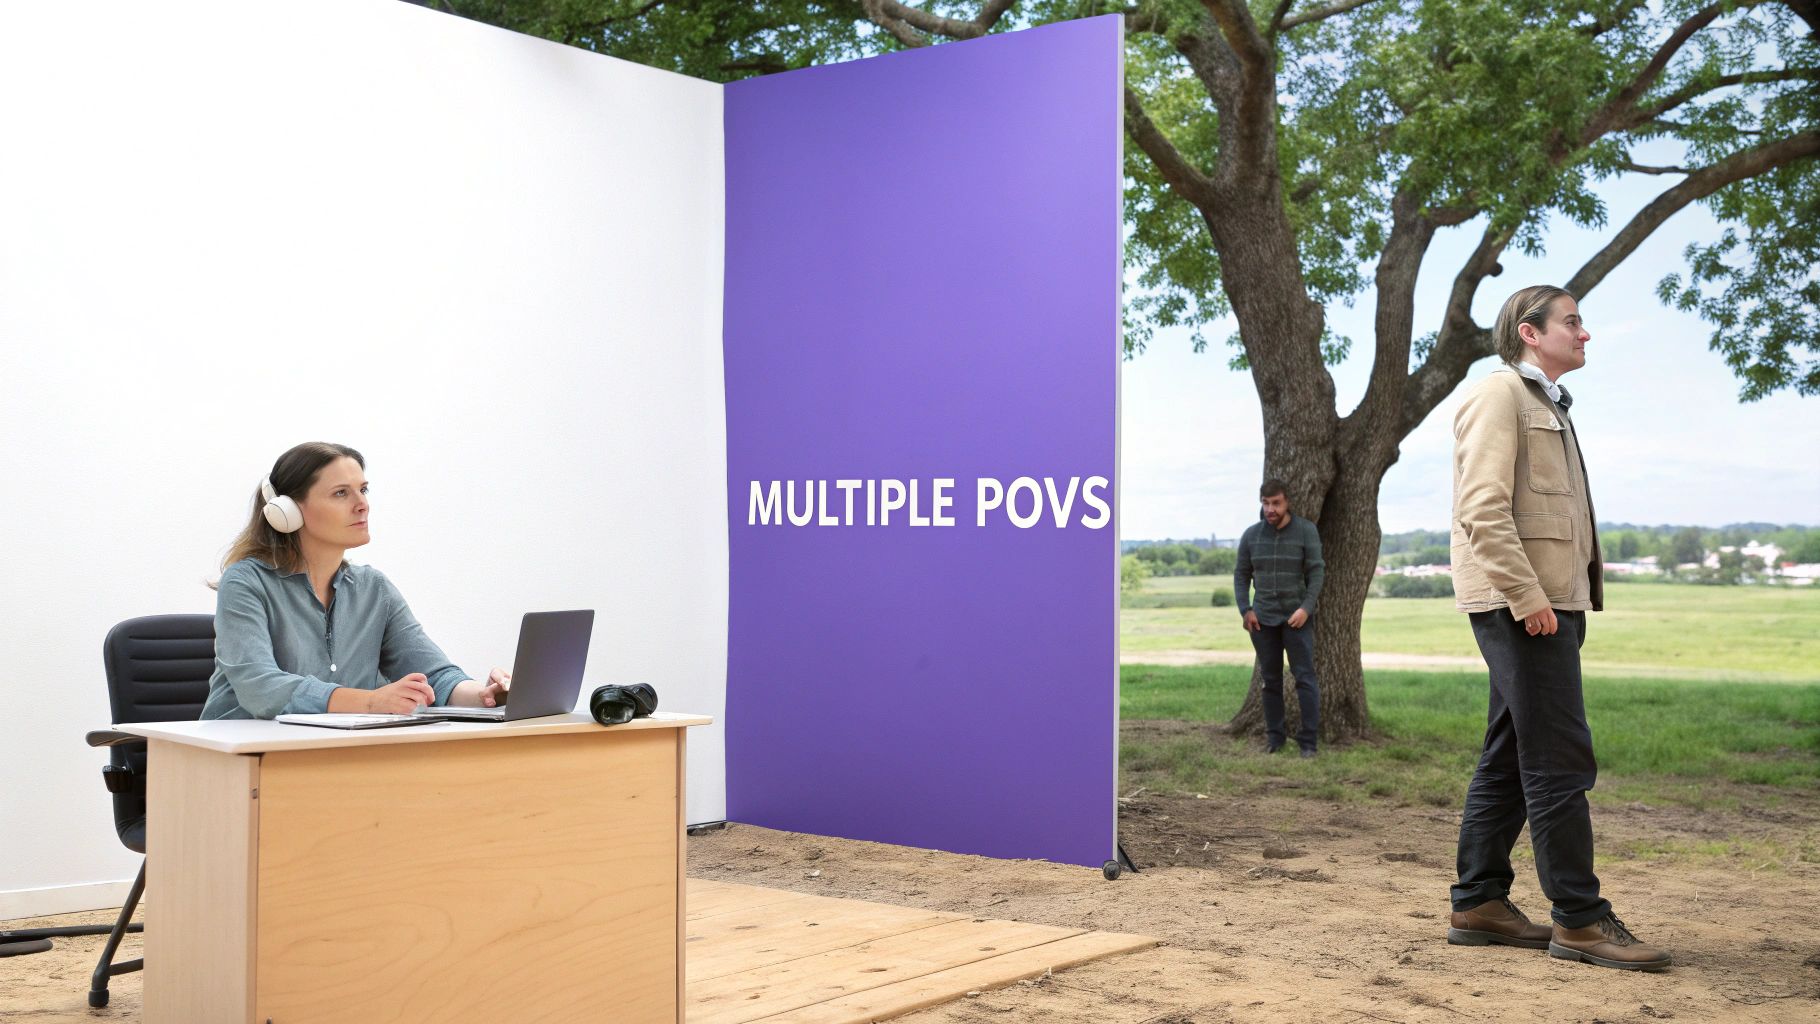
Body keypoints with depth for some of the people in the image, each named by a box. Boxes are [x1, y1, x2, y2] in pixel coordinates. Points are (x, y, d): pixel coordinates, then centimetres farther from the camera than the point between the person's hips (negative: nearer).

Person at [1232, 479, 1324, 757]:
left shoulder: (1306, 531, -5)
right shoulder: (1251, 534, 2)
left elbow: (1316, 572, -7)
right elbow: (1241, 574, 8)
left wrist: (1306, 608, -17)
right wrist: (1245, 610, -4)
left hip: (1297, 617, -3)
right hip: (1263, 619, 3)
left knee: (1305, 678, -5)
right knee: (1270, 679, 8)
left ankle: (1309, 741, -2)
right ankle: (1274, 737, 15)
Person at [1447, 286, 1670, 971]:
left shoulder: (1546, 404, 24)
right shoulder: (1499, 395, -7)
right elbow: (1483, 508, -18)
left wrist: (1568, 600, 14)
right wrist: (1527, 596, -22)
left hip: (1548, 600, 10)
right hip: (1520, 603, -10)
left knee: (1508, 761, 11)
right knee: (1560, 761, -9)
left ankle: (1479, 904, 16)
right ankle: (1580, 920, -4)